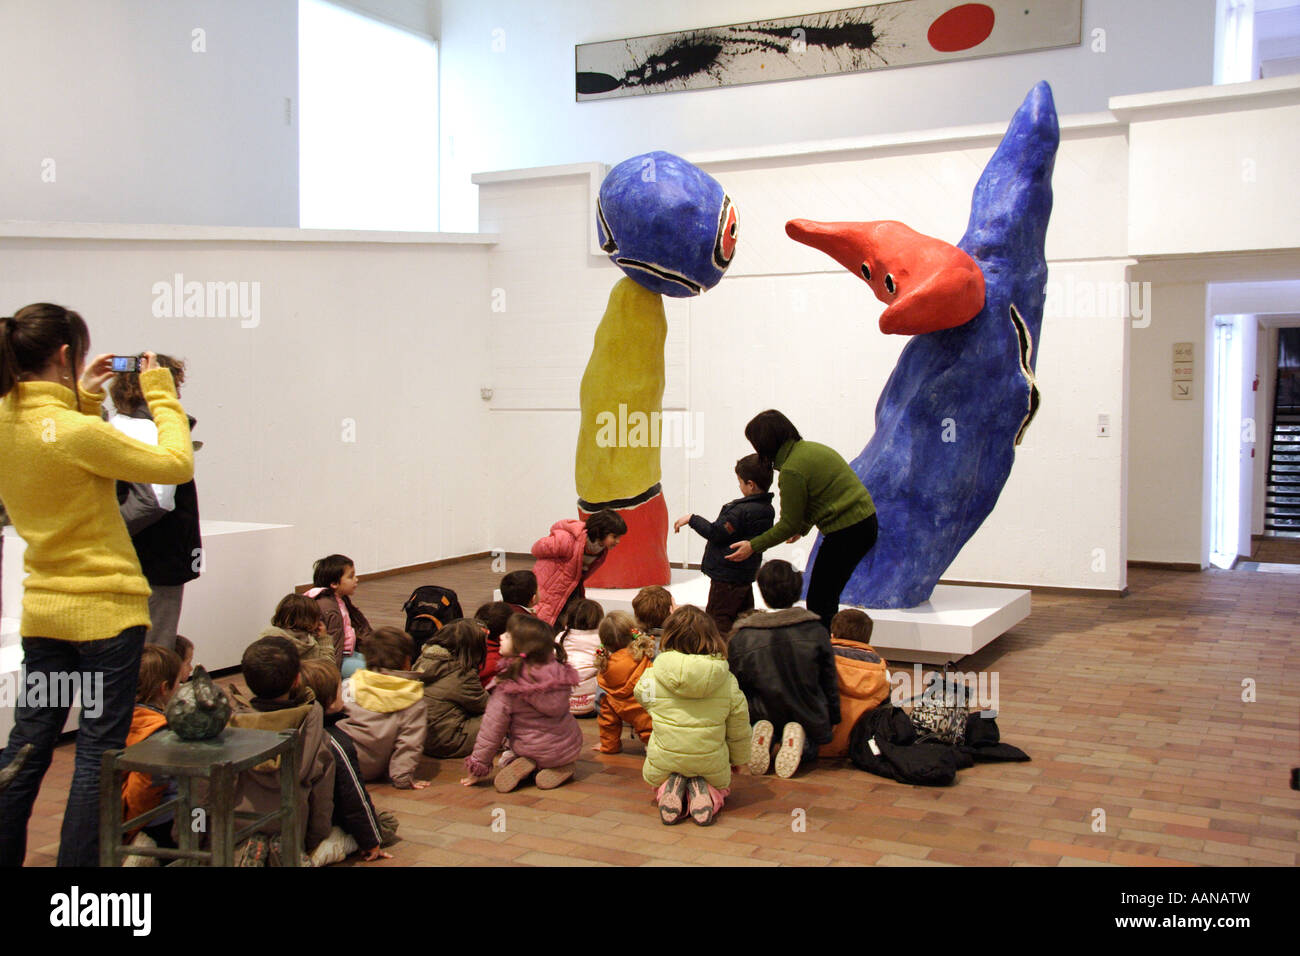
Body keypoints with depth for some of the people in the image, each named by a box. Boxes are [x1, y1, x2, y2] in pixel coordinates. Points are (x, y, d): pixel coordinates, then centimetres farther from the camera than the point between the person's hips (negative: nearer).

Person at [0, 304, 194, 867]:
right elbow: (177, 465, -14)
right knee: (97, 755, 3)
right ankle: (78, 862, 10)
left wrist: (81, 398, 15)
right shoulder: (76, 432, -22)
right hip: (106, 609, -7)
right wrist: (162, 394, -4)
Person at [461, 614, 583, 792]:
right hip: (569, 748, 2)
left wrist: (478, 767, -4)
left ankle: (518, 766, -1)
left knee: (506, 758, 31)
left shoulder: (509, 686, -21)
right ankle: (561, 768, 4)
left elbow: (493, 728, -15)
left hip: (531, 750, -2)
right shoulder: (560, 672, -10)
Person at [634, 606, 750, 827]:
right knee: (721, 785, 34)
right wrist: (737, 759, 24)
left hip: (664, 764, 0)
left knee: (658, 783, 34)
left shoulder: (652, 678, -12)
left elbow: (641, 695, 12)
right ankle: (704, 791, -2)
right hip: (712, 765, 0)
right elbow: (738, 728, 5)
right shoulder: (727, 681, -8)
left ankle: (669, 790, -3)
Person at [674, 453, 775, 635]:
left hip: (727, 576, -10)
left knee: (717, 620, -3)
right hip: (746, 574, 10)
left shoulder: (742, 511, -23)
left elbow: (716, 533, -19)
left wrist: (691, 519, -7)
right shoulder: (767, 509, 5)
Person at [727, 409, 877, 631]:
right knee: (827, 598, 17)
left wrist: (753, 546, -2)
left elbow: (790, 524, -11)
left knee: (819, 602, -2)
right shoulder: (809, 448, 11)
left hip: (847, 532, -10)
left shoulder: (792, 470, -18)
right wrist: (803, 528, 38)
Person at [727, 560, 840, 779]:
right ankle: (798, 737, -9)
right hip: (806, 718, 1)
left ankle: (761, 737, -9)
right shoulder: (816, 631, -8)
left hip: (760, 717, 0)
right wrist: (832, 720, 18)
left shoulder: (741, 637, -11)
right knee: (809, 751, 31)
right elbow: (830, 683, 2)